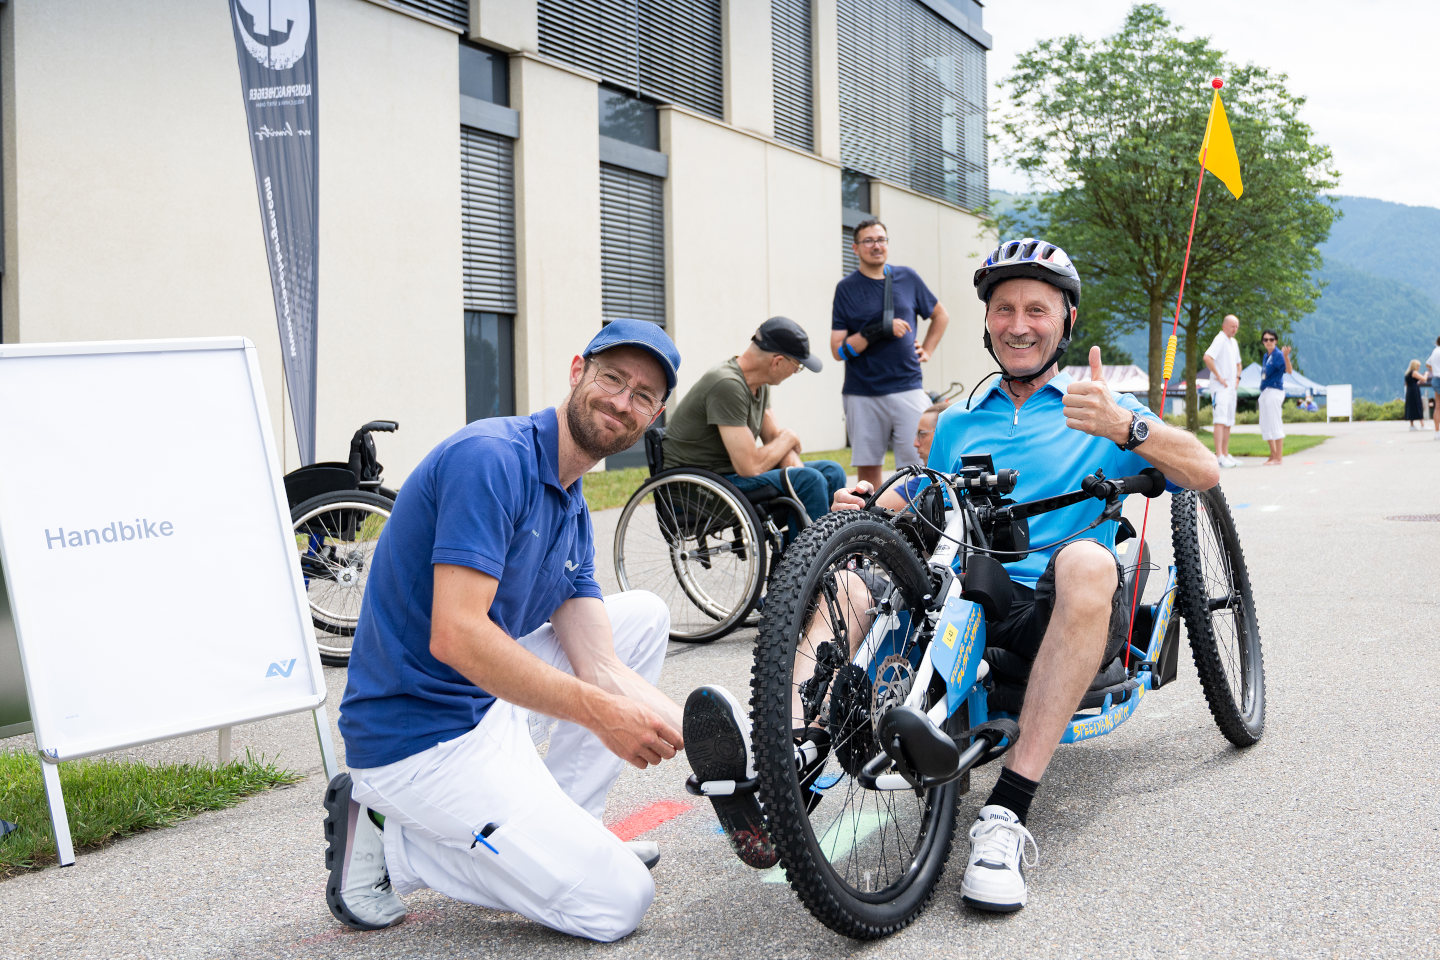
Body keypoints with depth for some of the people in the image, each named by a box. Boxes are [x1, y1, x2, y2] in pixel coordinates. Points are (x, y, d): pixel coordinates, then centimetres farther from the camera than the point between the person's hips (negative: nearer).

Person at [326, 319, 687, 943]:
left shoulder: (573, 513, 10)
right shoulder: (491, 458, -19)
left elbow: (600, 669, 0)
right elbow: (456, 636, -29)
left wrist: (688, 724, -18)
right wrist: (600, 711, -29)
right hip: (423, 739, -9)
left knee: (644, 616, 13)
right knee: (618, 903, -7)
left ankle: (552, 831, 12)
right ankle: (390, 844, 0)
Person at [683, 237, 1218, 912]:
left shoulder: (1102, 411, 14)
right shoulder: (957, 425, 27)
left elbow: (1205, 475, 0)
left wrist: (1125, 426, -18)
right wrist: (871, 506, 3)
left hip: (1058, 609, -3)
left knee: (1085, 559, -36)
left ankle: (1006, 814, -39)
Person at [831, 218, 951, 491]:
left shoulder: (908, 278, 10)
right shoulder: (846, 289, 4)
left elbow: (941, 315, 27)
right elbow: (839, 350, -2)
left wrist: (926, 350, 14)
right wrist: (877, 331, -14)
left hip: (908, 389, 1)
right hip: (862, 394, -1)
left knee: (918, 465, -6)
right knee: (867, 469, 3)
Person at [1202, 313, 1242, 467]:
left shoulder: (1233, 342, 18)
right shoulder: (1220, 339, -12)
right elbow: (1207, 357, -28)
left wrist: (1237, 378, 15)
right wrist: (1218, 376, -22)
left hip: (1232, 387, 9)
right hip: (1220, 387, -9)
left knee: (1229, 422, 12)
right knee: (1220, 420, -17)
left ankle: (1225, 454, 19)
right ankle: (1219, 456, -23)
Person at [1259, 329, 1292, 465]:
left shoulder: (1278, 355, -11)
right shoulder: (1266, 356, 15)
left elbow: (1289, 370, -26)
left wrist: (1286, 356, -41)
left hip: (1274, 391, -9)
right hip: (1264, 392, 9)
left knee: (1274, 424, -9)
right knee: (1265, 425, 14)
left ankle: (1278, 457, -7)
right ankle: (1273, 455, 24)